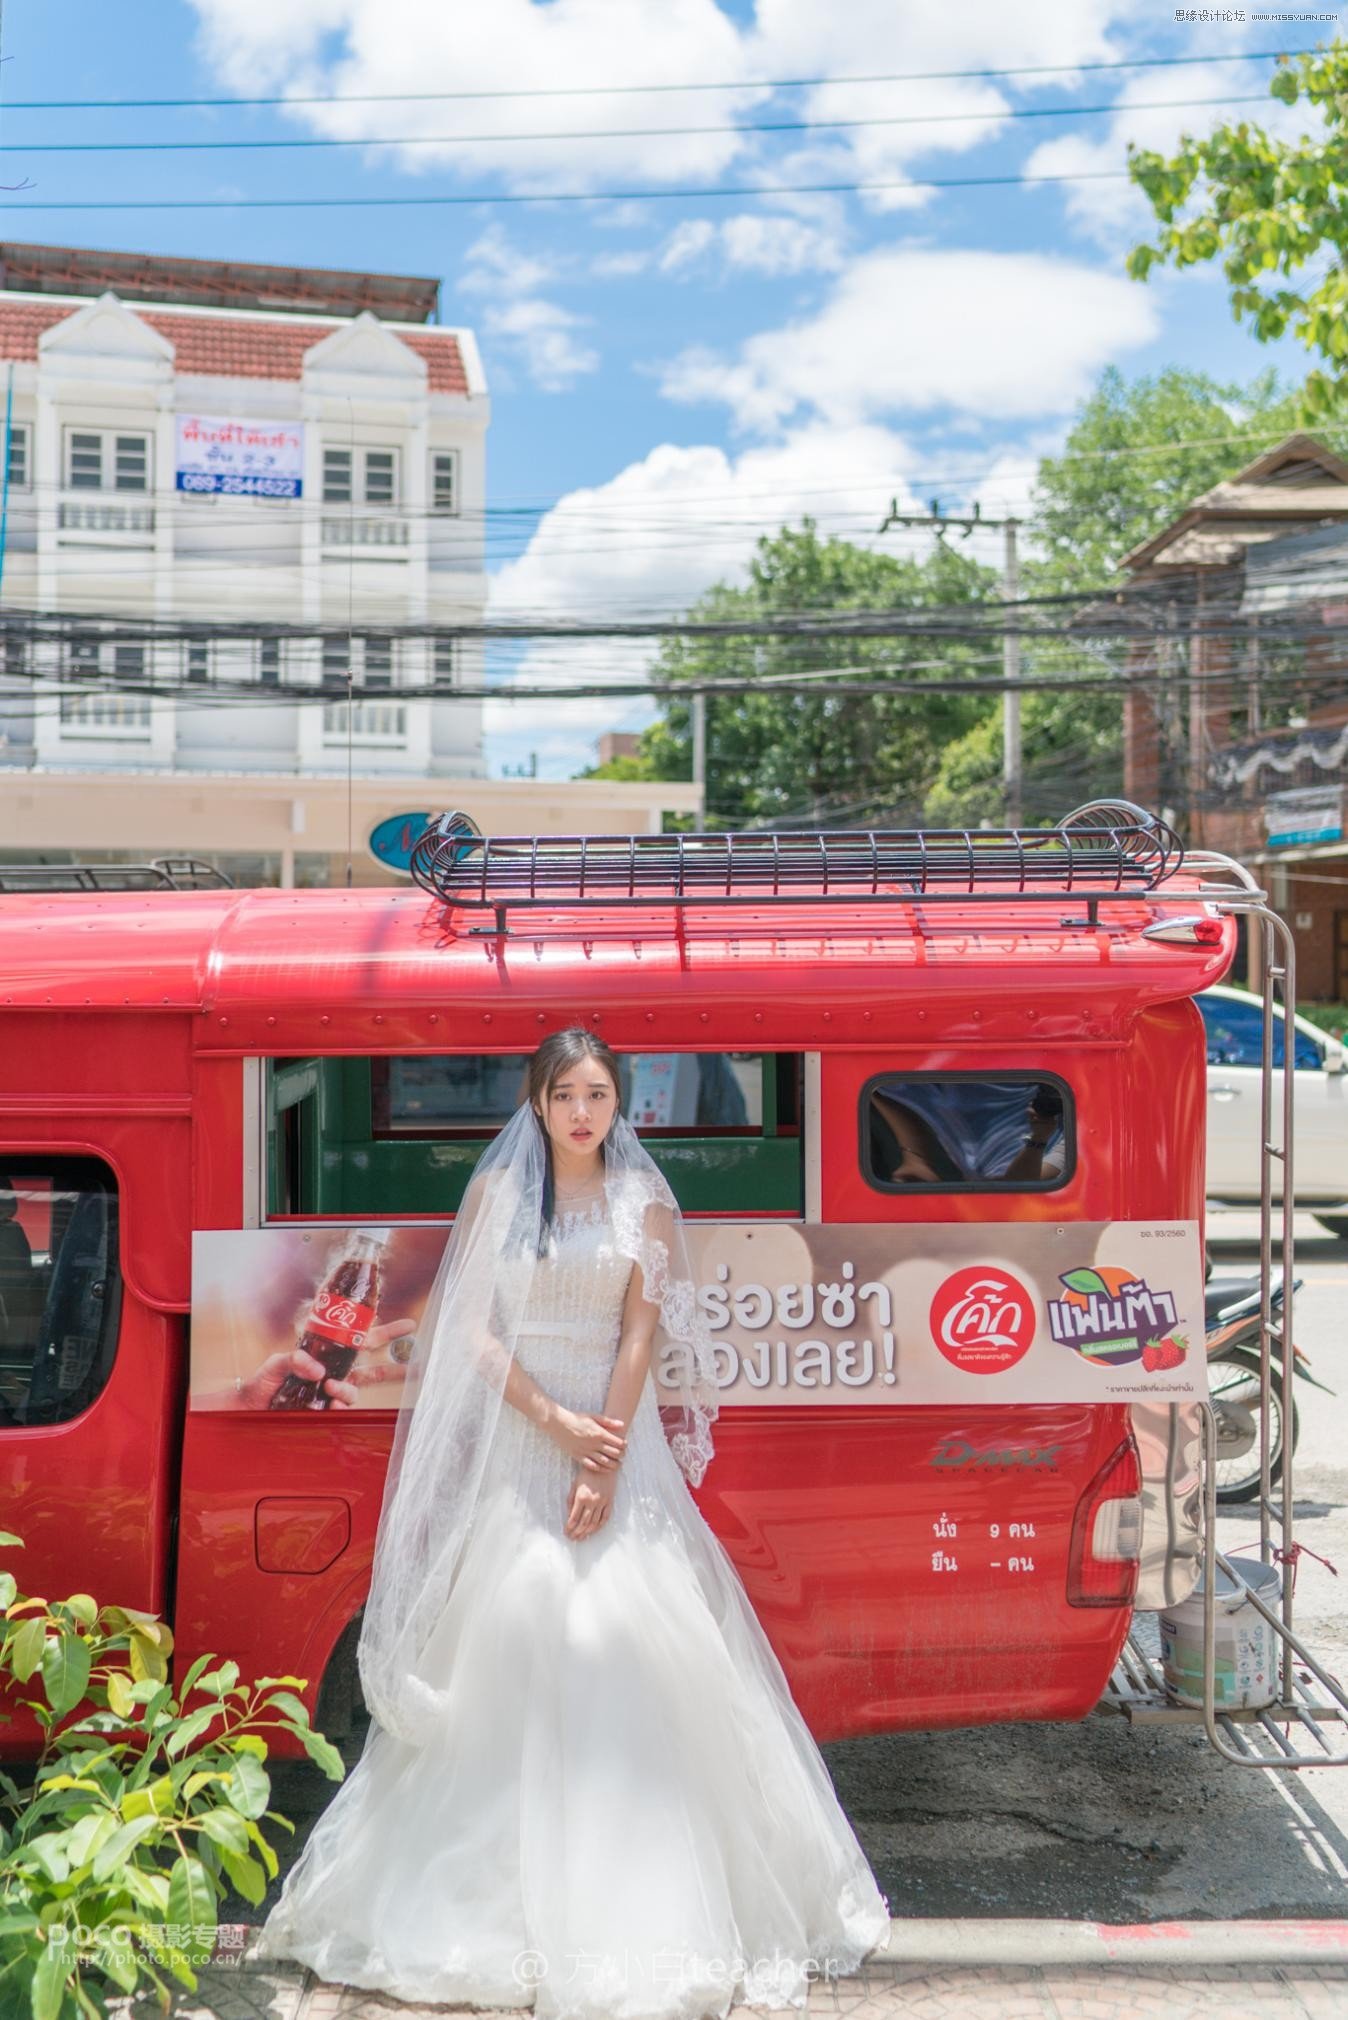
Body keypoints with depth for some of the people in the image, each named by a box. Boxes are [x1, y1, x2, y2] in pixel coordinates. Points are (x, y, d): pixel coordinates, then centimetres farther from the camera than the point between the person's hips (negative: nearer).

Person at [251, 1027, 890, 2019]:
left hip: (619, 1440, 0)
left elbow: (641, 1337, -3)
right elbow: (472, 1331, -3)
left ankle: (640, 1894, 8)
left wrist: (606, 1460, -12)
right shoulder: (497, 1192, 3)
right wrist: (558, 1425, -11)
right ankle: (507, 1893, 10)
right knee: (506, 1644, 0)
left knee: (632, 1643, -3)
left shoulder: (643, 1201, 3)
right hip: (516, 1444, 0)